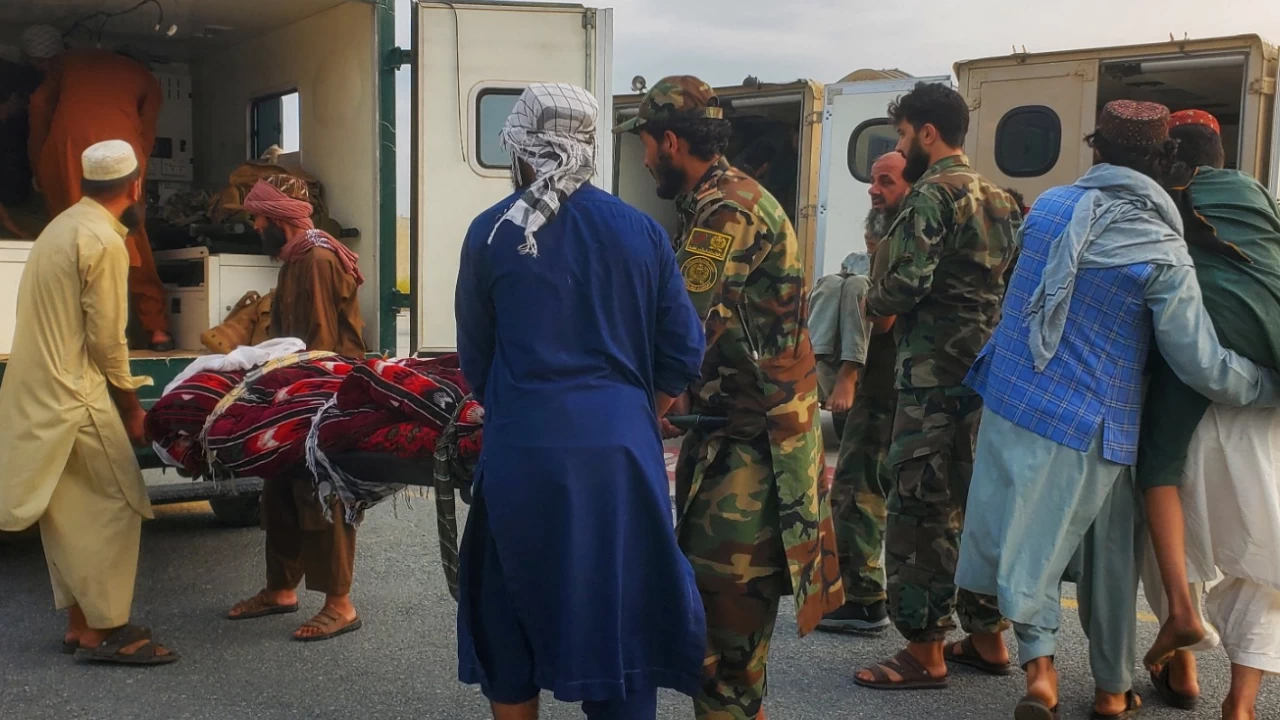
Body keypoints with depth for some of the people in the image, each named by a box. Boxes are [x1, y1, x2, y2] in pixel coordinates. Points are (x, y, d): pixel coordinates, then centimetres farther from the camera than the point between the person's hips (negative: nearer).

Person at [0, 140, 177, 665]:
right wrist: (132, 407, -3)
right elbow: (106, 338, -15)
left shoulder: (65, 226, 14)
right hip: (74, 396, -9)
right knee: (115, 506, -3)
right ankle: (104, 631, -1)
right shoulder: (105, 241, -15)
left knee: (72, 511, 13)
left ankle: (79, 623, 19)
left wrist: (121, 394, 18)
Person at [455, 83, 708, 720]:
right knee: (620, 619, 11)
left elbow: (474, 359, 7)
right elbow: (681, 356, 4)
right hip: (622, 451, 1)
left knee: (511, 619, 16)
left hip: (522, 451, -1)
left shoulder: (490, 233, 0)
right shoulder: (642, 232, 2)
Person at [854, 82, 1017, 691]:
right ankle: (987, 637, 23)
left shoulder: (933, 193, -11)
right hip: (987, 369, 9)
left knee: (918, 510, -3)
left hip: (935, 375, -9)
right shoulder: (996, 198, 15)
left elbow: (905, 284, -21)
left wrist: (873, 299, 1)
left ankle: (925, 651, 2)